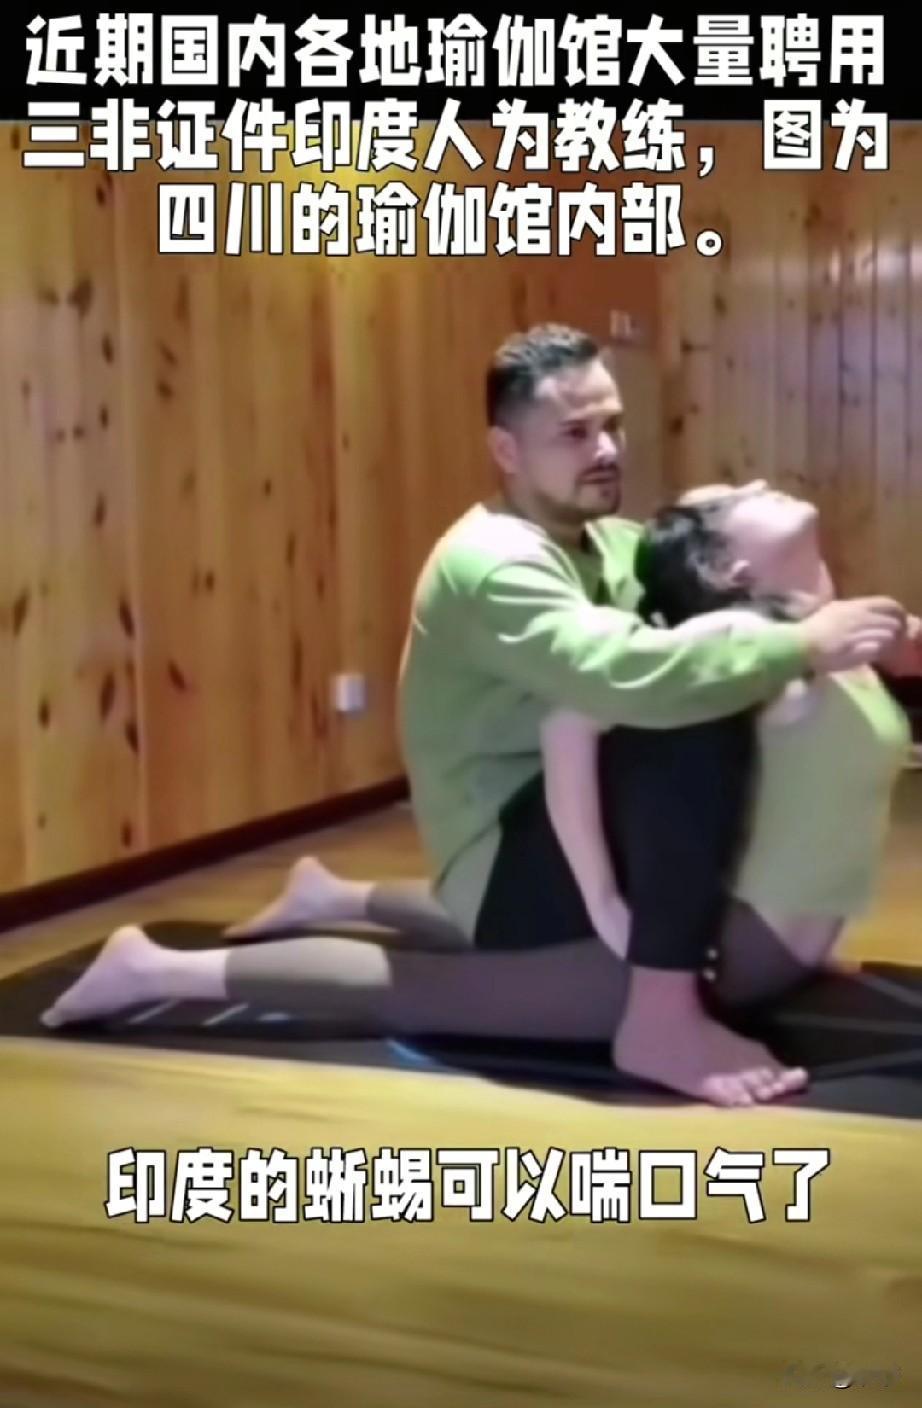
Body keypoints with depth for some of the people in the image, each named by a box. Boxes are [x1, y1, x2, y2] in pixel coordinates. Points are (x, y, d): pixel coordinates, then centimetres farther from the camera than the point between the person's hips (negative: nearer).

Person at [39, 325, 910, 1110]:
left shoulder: (614, 544, 9)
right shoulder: (493, 565, -22)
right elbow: (628, 676, -37)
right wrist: (801, 646, -31)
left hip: (564, 835, 9)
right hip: (510, 859, -9)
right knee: (697, 724, -26)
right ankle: (662, 1019, -16)